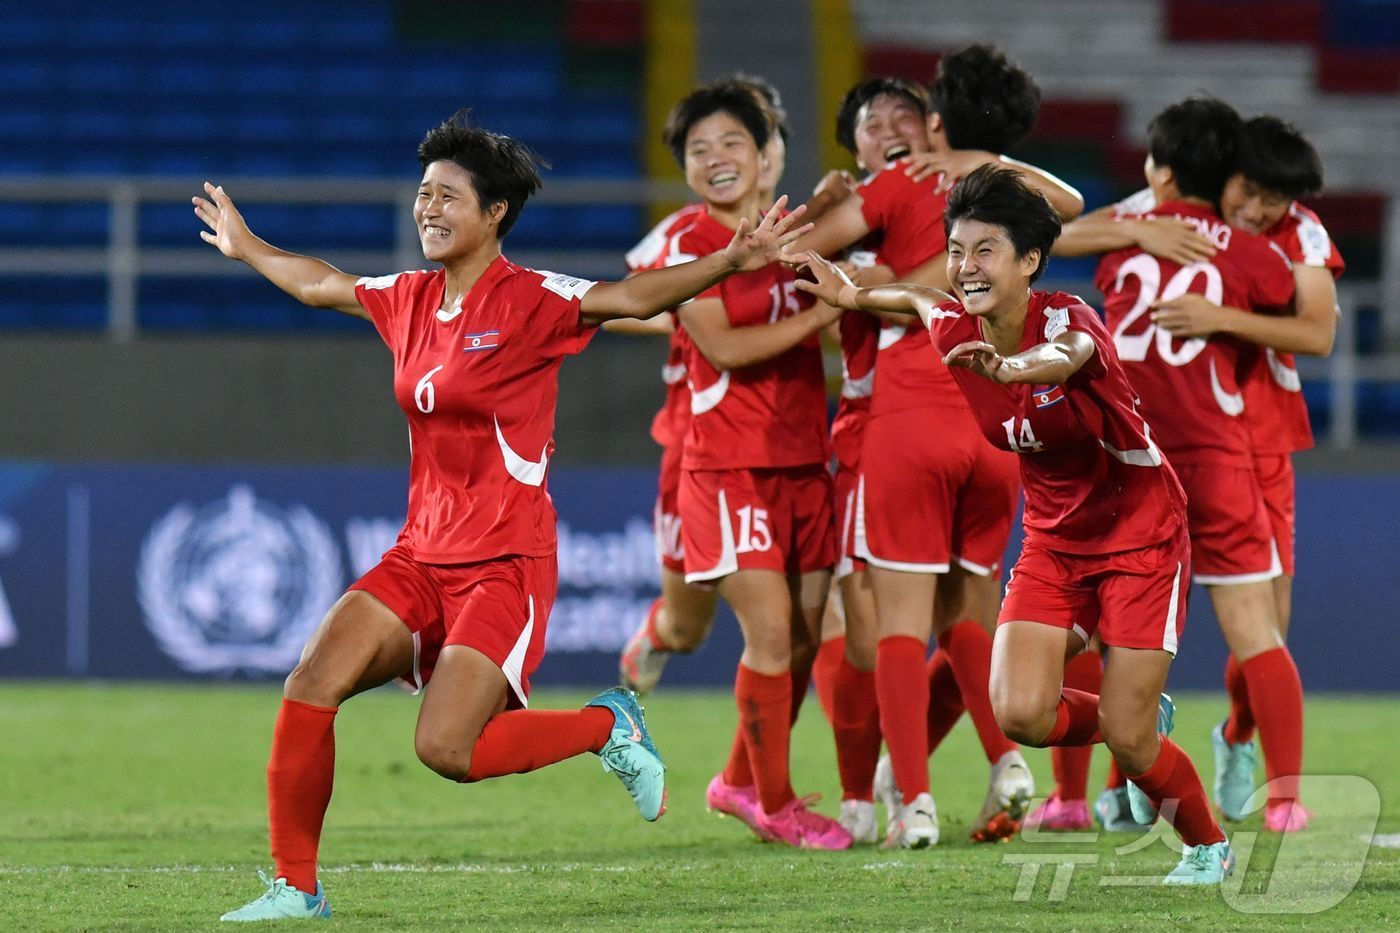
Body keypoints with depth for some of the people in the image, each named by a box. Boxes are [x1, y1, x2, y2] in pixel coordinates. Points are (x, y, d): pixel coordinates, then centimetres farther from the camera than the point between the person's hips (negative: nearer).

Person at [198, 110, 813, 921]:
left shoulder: (529, 301, -11)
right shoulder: (410, 300, 9)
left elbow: (630, 298, -25)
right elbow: (319, 284, 29)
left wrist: (731, 262, -40)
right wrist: (247, 248, 43)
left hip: (505, 564, -7)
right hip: (423, 554, 7)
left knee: (445, 750, -18)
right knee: (311, 686, -9)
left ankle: (609, 727, 7)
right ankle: (296, 887, 2)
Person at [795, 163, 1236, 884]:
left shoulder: (1067, 317, -24)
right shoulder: (954, 331, -8)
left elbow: (1068, 355, -52)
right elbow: (925, 302, 19)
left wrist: (1012, 368, -71)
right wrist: (853, 296, 23)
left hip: (1140, 534, -5)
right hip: (1053, 540, 5)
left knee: (1127, 740, -9)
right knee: (1019, 714, -15)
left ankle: (1208, 847, 21)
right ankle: (1141, 719, 18)